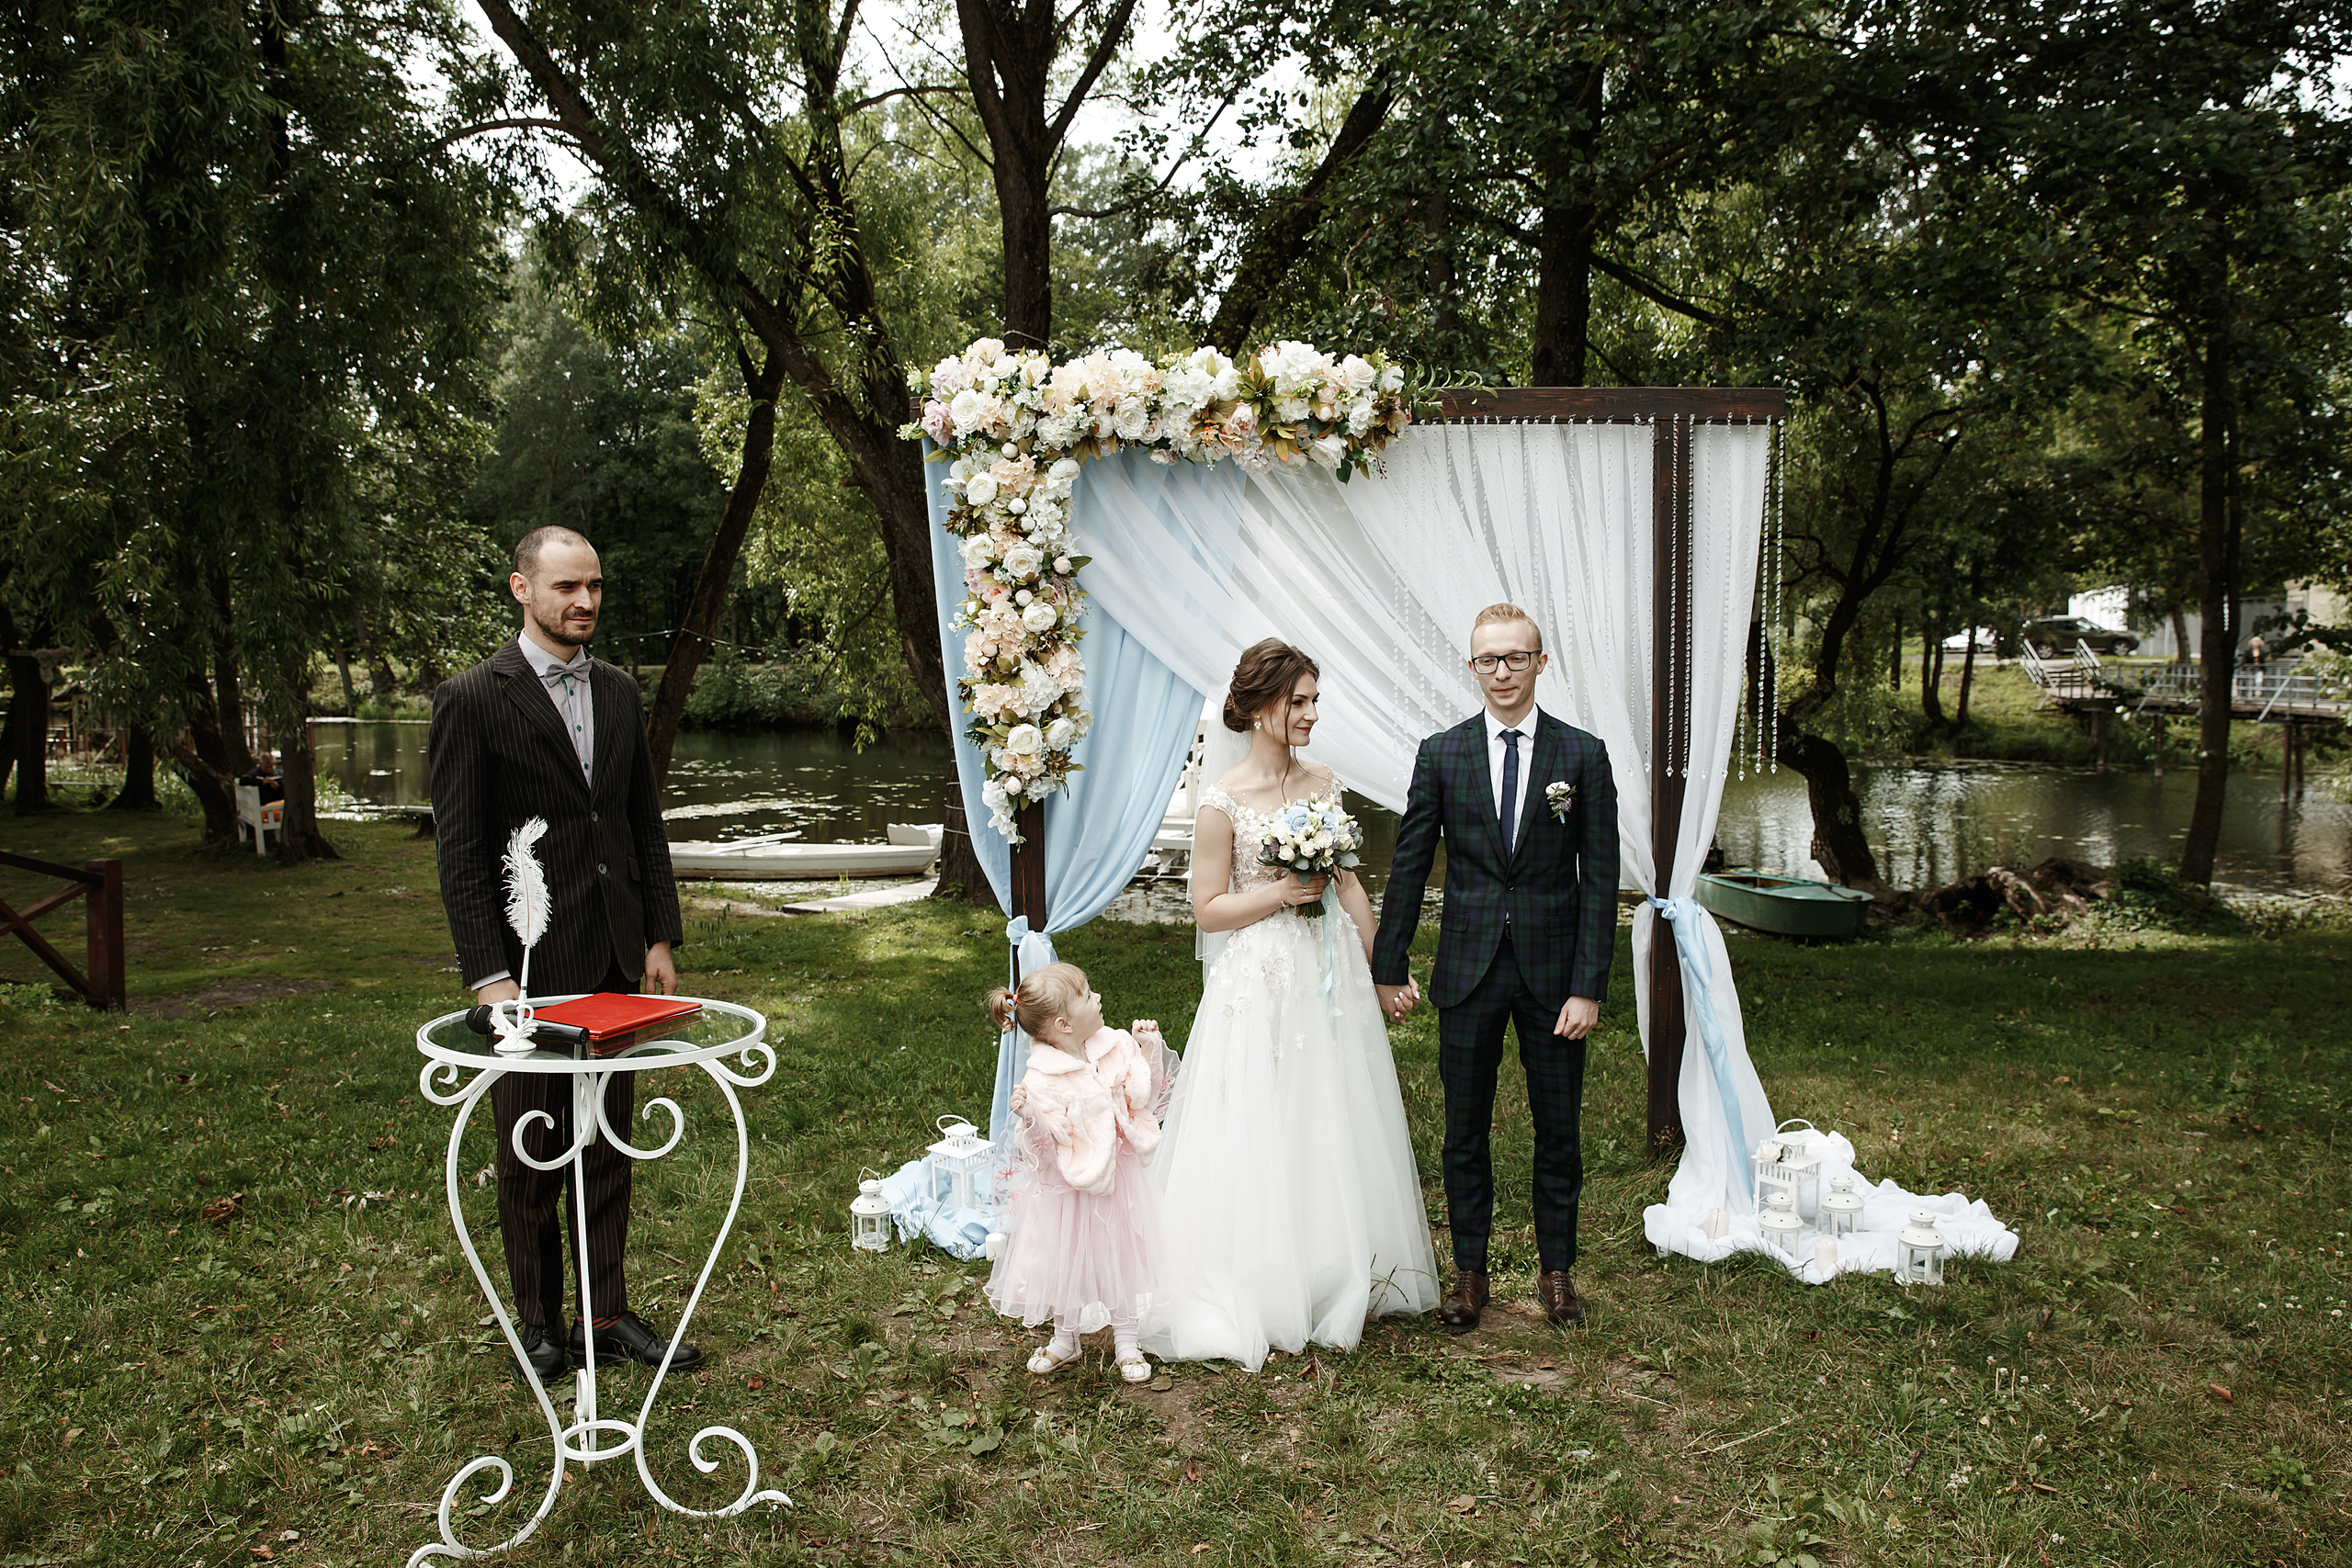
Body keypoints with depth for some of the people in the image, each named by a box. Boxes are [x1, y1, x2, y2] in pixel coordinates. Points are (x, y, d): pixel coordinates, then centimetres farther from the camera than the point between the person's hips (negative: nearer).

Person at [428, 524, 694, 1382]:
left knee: (608, 1150, 13)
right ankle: (540, 1321, 25)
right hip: (530, 966, -5)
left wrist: (660, 938, 8)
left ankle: (608, 1315, 25)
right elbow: (459, 851, -11)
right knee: (531, 1157, 9)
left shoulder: (619, 692, 9)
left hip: (613, 959, 5)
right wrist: (490, 975, -15)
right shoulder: (471, 700, -9)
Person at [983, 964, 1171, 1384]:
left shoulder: (1116, 1048, -9)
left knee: (1119, 1254, 15)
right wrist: (1028, 1117, -40)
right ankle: (1065, 1338, 38)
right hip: (1068, 1186, -4)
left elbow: (1144, 1099, -3)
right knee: (1063, 1259, 13)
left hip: (1117, 1177, 4)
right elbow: (1047, 1148, -21)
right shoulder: (1041, 1080, -24)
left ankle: (1125, 1341, 34)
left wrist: (1150, 1050, -13)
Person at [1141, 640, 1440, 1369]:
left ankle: (1338, 1278, 31)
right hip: (1262, 983, -5)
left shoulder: (1324, 785, 5)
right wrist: (1282, 891, -18)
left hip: (1331, 977, 6)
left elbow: (1349, 883, 12)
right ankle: (1261, 1290, 19)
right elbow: (1209, 909, -8)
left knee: (1336, 1131, 14)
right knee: (1262, 1138, 3)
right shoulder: (1224, 800, -11)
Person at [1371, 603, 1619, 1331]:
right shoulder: (1441, 754, 0)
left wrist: (1589, 987, -10)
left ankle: (1556, 1269, 28)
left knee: (1559, 1128, 11)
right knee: (1465, 1129, 9)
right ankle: (1469, 1272, 24)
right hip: (1469, 970, 1)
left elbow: (1600, 878, -4)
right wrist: (1390, 967, 2)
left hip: (1553, 970, 0)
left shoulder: (1583, 754, -2)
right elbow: (1409, 865, 4)